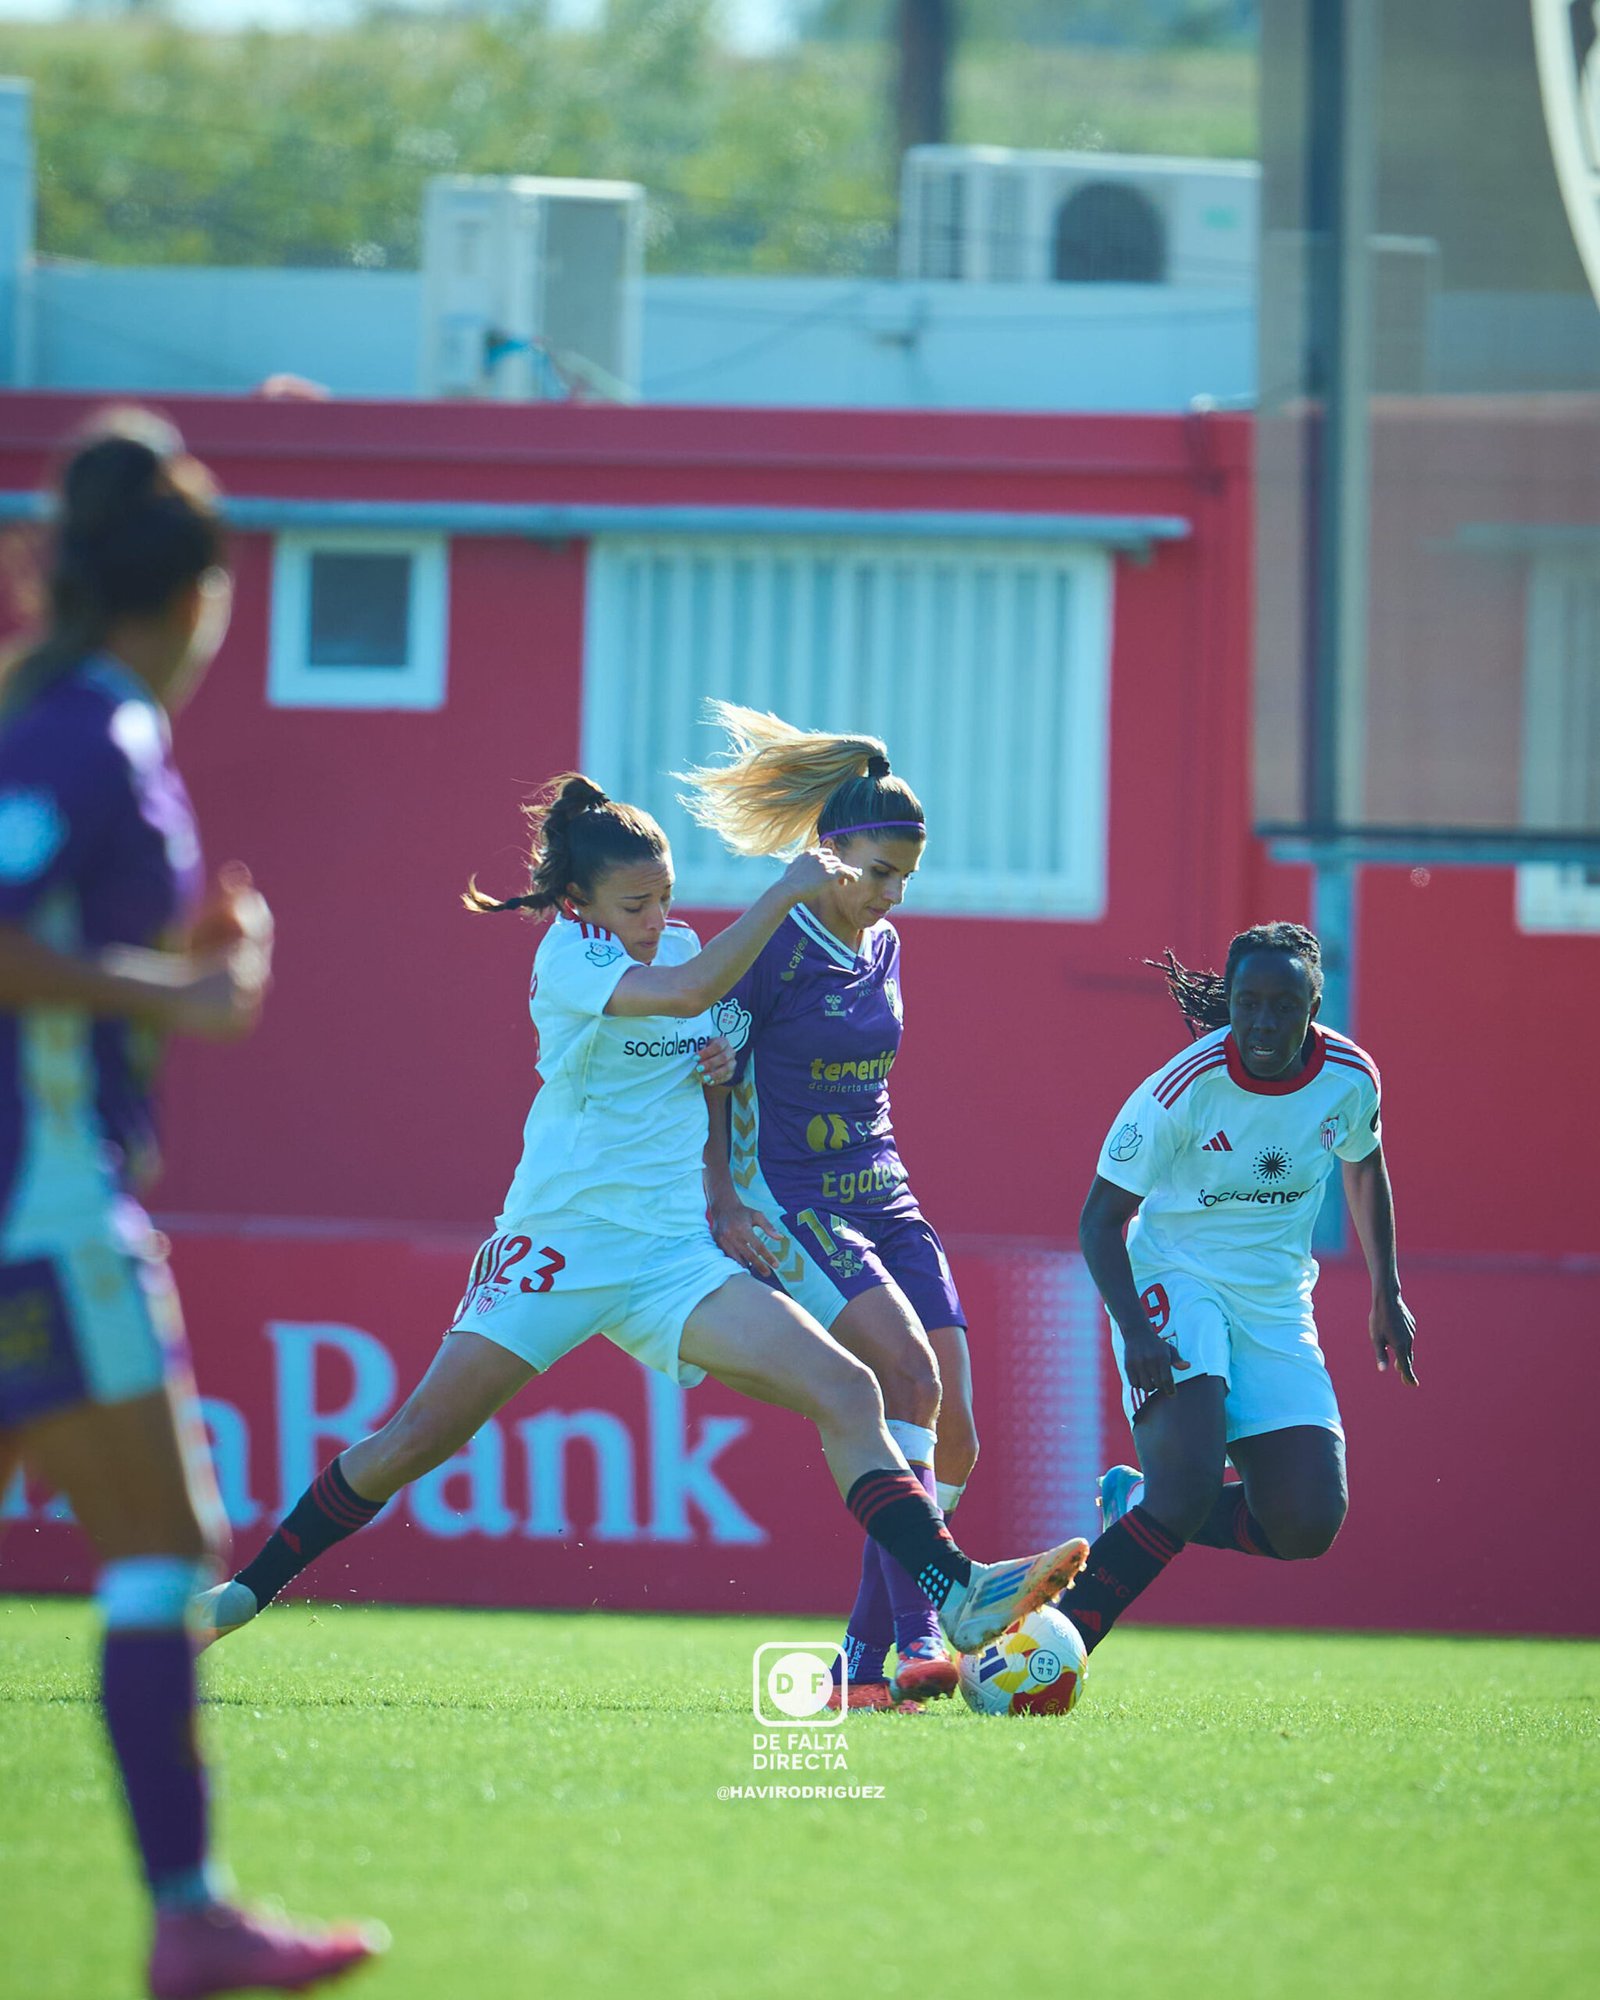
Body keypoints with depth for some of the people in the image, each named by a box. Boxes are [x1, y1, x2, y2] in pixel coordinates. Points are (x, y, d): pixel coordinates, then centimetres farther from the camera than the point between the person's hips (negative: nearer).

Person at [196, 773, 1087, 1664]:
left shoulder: (680, 943, 10)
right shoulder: (569, 954, -10)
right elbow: (684, 993, -28)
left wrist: (725, 1060, 3)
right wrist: (785, 892, -25)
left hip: (676, 1257, 5)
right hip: (562, 1240, -5)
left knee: (847, 1391, -13)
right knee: (421, 1436, -6)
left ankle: (959, 1591, -22)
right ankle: (246, 1592, 9)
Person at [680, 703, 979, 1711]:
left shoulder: (881, 948, 12)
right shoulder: (772, 945, -10)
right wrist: (722, 1204, -14)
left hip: (884, 1203, 8)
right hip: (788, 1207, -8)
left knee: (953, 1437, -4)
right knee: (909, 1377, -27)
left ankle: (864, 1661, 3)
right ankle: (918, 1638, -33)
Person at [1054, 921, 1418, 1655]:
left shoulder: (1349, 1077, -8)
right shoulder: (1185, 1088, -20)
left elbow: (1364, 1167, 16)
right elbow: (1102, 1217, -13)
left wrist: (1387, 1294, 16)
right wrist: (1134, 1331, -27)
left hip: (1277, 1305, 5)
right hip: (1176, 1284, -5)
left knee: (1308, 1524, -6)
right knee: (1188, 1490, -27)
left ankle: (1137, 1508, 18)